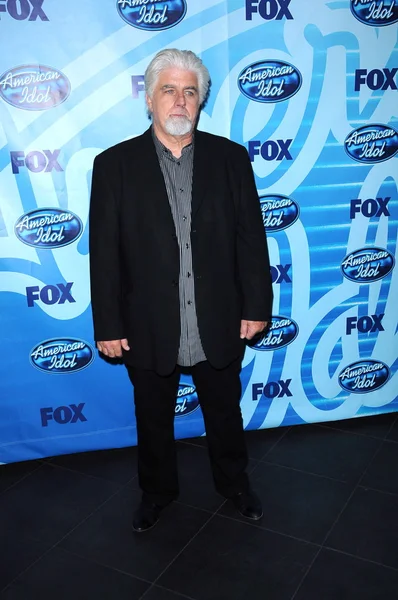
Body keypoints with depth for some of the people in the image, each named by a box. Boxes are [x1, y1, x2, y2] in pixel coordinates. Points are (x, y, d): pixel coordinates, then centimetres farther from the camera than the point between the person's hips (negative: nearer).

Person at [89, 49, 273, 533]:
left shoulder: (230, 157, -1)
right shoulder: (115, 164, -5)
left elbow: (251, 238, 0)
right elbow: (104, 253, -6)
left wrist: (256, 306, -2)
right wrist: (109, 326, -7)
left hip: (219, 326, 1)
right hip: (150, 330, 0)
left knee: (225, 414, 20)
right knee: (153, 420, 19)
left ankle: (234, 483, 46)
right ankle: (157, 490, 45)